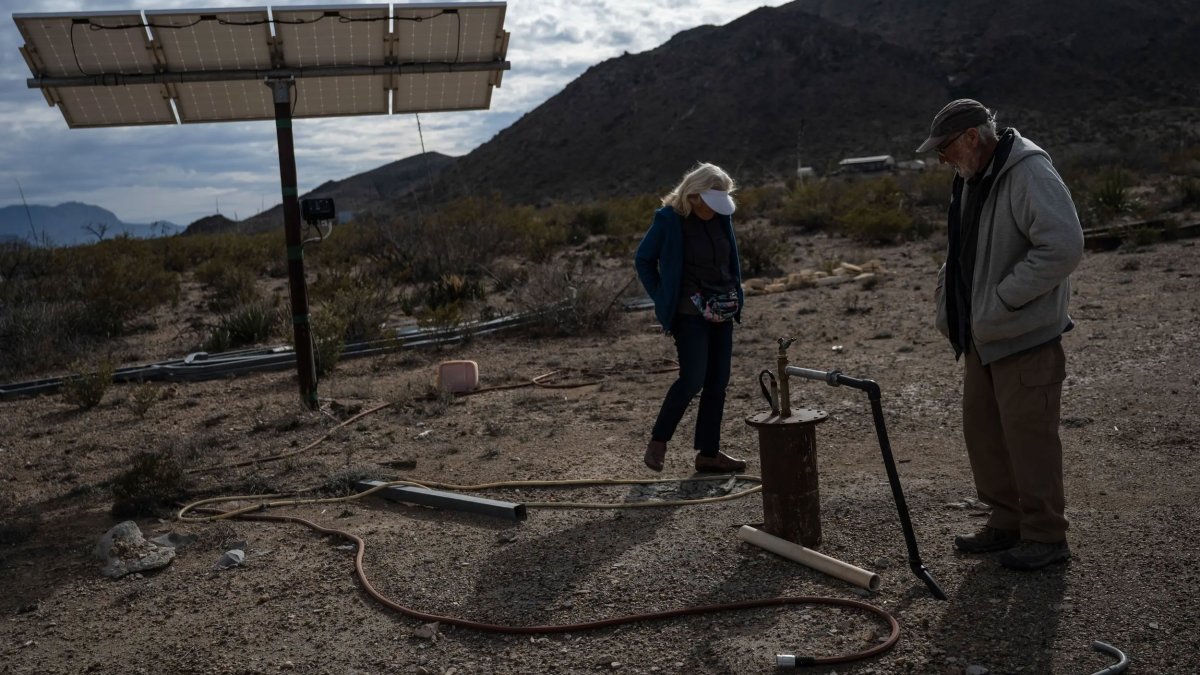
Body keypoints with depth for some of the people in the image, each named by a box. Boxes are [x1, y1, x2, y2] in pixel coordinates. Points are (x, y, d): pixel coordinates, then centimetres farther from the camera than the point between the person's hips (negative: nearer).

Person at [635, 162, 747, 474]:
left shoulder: (721, 216, 7)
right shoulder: (669, 218, -10)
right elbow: (643, 260, -2)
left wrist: (736, 297, 13)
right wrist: (662, 300, -3)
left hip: (722, 311, 6)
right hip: (690, 312, -6)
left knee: (717, 382, 5)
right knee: (692, 379, -12)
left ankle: (708, 453, 14)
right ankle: (658, 441, 7)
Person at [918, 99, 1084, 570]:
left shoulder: (1030, 174, -18)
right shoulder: (970, 179, 12)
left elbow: (1064, 247, -26)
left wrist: (1003, 300, -22)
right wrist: (951, 309, 11)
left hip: (1025, 337, -9)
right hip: (981, 336, 9)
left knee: (1029, 437, -2)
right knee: (982, 432, 14)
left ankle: (1045, 537, 12)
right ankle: (1007, 523, 28)